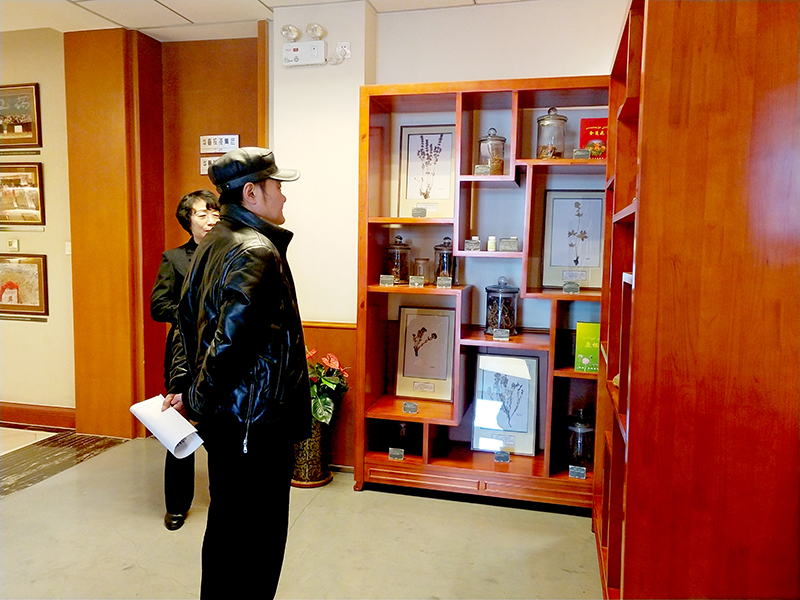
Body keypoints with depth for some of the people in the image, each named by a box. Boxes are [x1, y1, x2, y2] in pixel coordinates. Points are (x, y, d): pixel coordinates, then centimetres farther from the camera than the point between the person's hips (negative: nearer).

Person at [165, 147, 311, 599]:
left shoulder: (212, 245, 10)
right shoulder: (258, 252, -20)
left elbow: (189, 320, 15)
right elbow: (233, 335, -30)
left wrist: (183, 383, 14)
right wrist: (199, 396, -16)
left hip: (222, 416, 10)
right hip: (257, 424, -10)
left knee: (226, 524, 24)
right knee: (258, 537, 6)